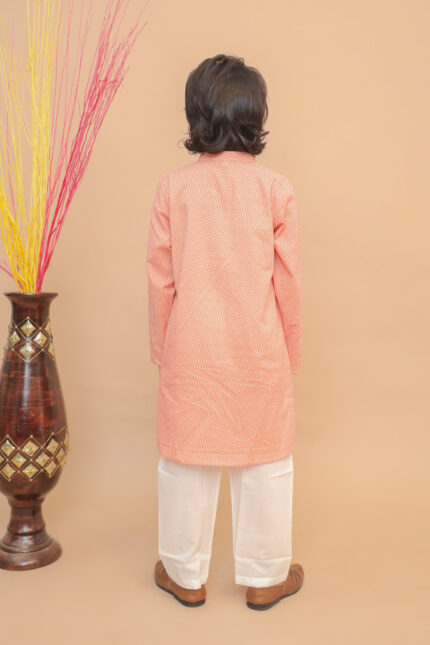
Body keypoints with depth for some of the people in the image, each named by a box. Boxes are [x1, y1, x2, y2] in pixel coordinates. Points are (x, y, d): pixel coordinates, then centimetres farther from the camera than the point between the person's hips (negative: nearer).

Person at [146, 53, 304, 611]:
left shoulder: (172, 187, -5)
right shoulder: (276, 189, -7)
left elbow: (160, 279, -3)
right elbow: (288, 282, -3)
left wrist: (162, 348, 10)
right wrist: (290, 353, 9)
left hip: (190, 349, 1)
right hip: (259, 352, 0)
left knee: (186, 460, 14)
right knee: (265, 462, 14)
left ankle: (185, 576, 32)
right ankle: (265, 577, 31)